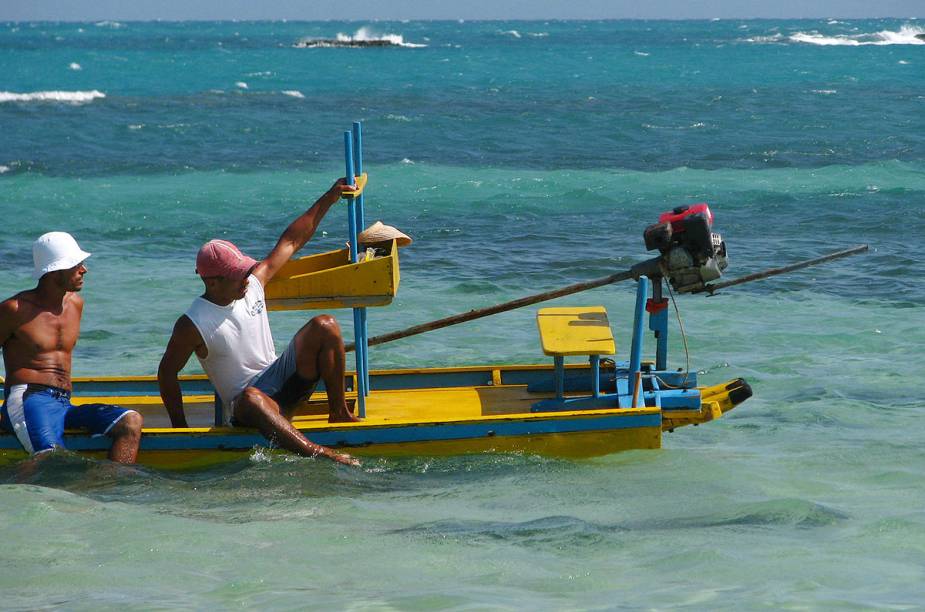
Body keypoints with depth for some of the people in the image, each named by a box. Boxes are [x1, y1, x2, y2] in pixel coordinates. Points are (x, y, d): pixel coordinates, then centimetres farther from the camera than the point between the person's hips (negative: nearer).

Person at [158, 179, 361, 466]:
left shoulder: (252, 284, 1)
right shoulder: (192, 325, -15)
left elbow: (291, 241, 10)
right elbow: (167, 373, -5)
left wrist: (329, 198, 8)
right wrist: (180, 428, -5)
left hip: (281, 381, 7)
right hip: (241, 408, -7)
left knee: (324, 327, -12)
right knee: (251, 398, -45)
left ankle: (338, 412, -6)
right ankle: (320, 455, -60)